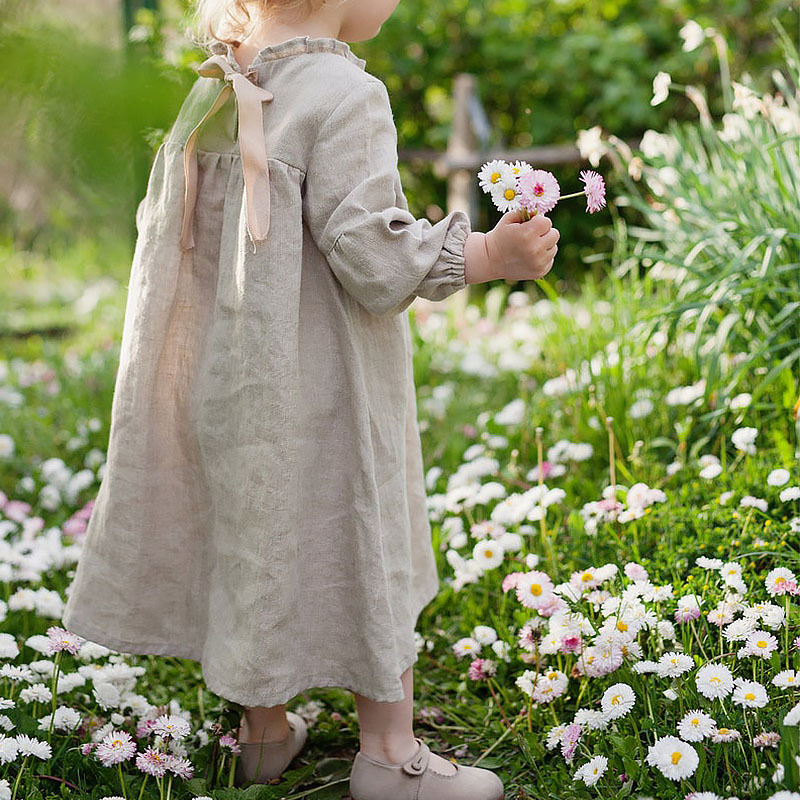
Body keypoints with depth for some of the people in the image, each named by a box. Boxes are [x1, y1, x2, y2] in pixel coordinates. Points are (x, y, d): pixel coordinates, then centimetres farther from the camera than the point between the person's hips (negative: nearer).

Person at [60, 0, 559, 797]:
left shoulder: (216, 91, 5)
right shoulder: (344, 95, -18)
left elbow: (162, 222, 13)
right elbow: (372, 257, -22)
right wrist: (491, 253, -16)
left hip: (224, 380, 7)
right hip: (322, 392, -7)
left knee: (260, 544, 18)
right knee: (366, 549, 7)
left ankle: (264, 729, 34)